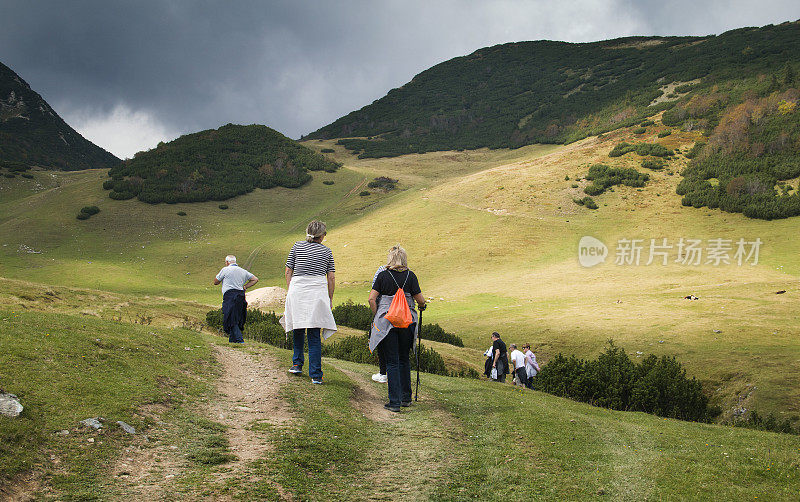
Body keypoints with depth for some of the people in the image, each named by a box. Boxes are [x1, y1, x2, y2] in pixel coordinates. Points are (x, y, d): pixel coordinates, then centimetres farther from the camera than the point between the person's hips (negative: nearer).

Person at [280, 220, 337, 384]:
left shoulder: (297, 246, 7)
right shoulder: (326, 251, 6)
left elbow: (288, 271, 6)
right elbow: (331, 277, 5)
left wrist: (289, 291, 14)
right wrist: (330, 298, 13)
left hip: (297, 290, 1)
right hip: (318, 292, -1)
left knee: (298, 329, 20)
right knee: (315, 335, 0)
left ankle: (297, 364, 26)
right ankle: (316, 375, -3)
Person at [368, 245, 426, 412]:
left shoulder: (383, 276, -1)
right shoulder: (410, 276, 0)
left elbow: (372, 299, -6)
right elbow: (420, 300, -1)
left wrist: (377, 315, 8)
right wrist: (422, 306, 21)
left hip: (387, 322, -1)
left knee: (392, 362, 1)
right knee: (404, 360, 17)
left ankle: (395, 402, -4)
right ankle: (406, 398, 22)